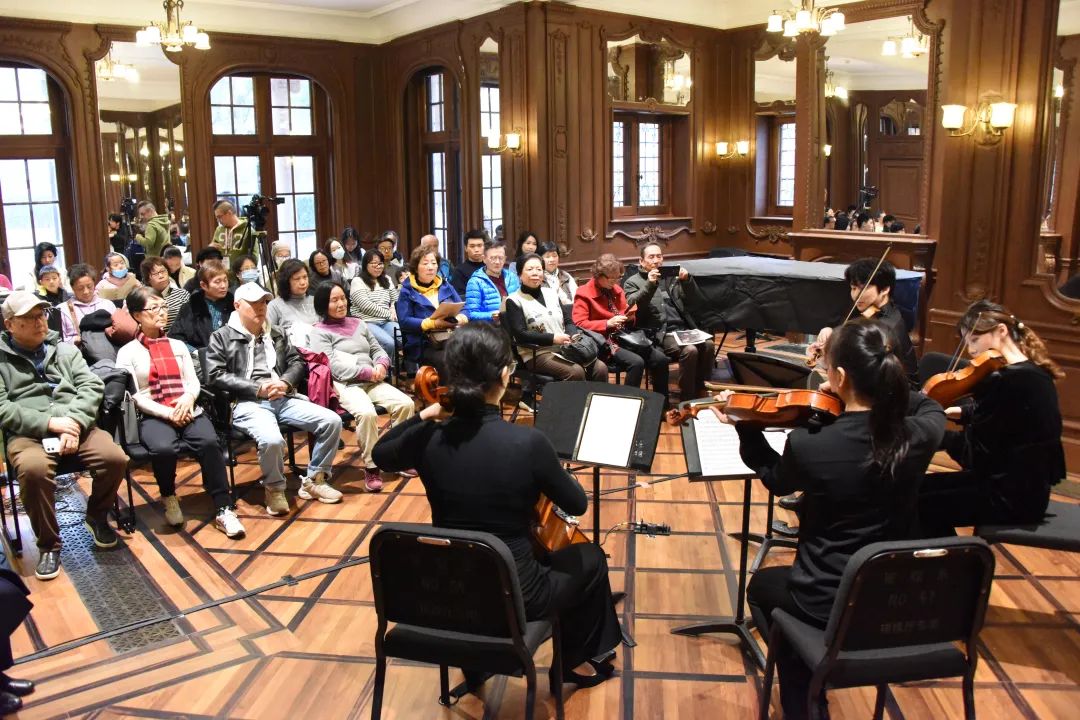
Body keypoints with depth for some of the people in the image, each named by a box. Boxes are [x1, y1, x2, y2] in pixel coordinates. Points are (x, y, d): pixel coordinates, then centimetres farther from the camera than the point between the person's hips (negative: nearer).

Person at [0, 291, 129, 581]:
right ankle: (48, 544, -12)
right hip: (28, 433, -3)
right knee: (33, 469, -36)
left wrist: (74, 422, -12)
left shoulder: (66, 350, 19)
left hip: (76, 425, 3)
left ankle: (97, 516, 8)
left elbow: (92, 386, 6)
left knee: (115, 458, -24)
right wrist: (49, 422, -15)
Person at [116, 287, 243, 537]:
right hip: (154, 416, -3)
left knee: (209, 442, -30)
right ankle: (169, 497, -4)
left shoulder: (178, 346, 21)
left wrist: (188, 397, -9)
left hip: (189, 411, 3)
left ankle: (223, 509, -25)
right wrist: (167, 413, -14)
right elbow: (133, 395, -2)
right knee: (163, 448, -36)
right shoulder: (127, 352, 7)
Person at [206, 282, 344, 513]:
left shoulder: (276, 335, 23)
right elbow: (216, 375, -4)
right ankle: (274, 488, -5)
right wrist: (257, 388, -12)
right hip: (248, 403, -5)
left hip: (283, 399, 5)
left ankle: (314, 480, 2)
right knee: (272, 440, -37)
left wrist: (285, 382, -6)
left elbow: (298, 362, 18)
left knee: (332, 420, -14)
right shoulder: (222, 337, 8)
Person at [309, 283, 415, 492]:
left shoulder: (358, 324, 22)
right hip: (345, 385, -6)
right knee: (366, 413, -36)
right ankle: (371, 467, -20)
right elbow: (333, 366, -9)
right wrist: (367, 372, -14)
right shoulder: (320, 332, 2)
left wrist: (381, 365, -4)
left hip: (373, 382, 6)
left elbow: (378, 350, 20)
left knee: (405, 404, -19)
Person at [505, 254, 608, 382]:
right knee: (576, 372, -31)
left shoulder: (551, 293, 16)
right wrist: (553, 338, -17)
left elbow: (567, 321, 16)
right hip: (537, 354, -6)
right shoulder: (514, 301, -2)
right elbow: (520, 335, -12)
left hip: (565, 349, 6)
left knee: (600, 368, -18)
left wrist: (574, 336, -7)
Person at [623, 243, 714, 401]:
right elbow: (632, 306, -11)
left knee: (708, 345, -23)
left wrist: (687, 281, -3)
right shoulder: (633, 282, 9)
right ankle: (687, 397, -16)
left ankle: (699, 388, -7)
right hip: (659, 333, -4)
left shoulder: (672, 276, 20)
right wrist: (650, 285, -22)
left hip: (683, 329, 5)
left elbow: (696, 302, 13)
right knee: (690, 350, -30)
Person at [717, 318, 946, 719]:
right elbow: (931, 408, 13)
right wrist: (882, 386, 5)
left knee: (762, 586, 30)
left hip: (829, 606, -4)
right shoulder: (920, 435, -15)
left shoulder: (807, 445, -25)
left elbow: (775, 479, 0)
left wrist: (744, 428, 9)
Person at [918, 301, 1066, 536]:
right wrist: (960, 411, 4)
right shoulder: (1029, 371, 6)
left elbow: (973, 451, -20)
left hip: (1014, 496, -10)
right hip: (1023, 486, 10)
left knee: (919, 505, -5)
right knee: (925, 486, 15)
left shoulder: (1010, 381, -24)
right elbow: (991, 415, 22)